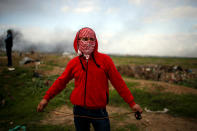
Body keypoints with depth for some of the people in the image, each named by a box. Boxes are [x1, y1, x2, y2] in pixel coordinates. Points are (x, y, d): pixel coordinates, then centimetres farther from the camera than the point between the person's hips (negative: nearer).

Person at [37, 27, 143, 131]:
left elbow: (118, 82, -4)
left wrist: (132, 103, -2)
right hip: (79, 111, 2)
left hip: (99, 111, -2)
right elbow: (61, 81, 10)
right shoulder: (73, 63, -1)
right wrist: (46, 98, 7)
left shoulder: (105, 60, -6)